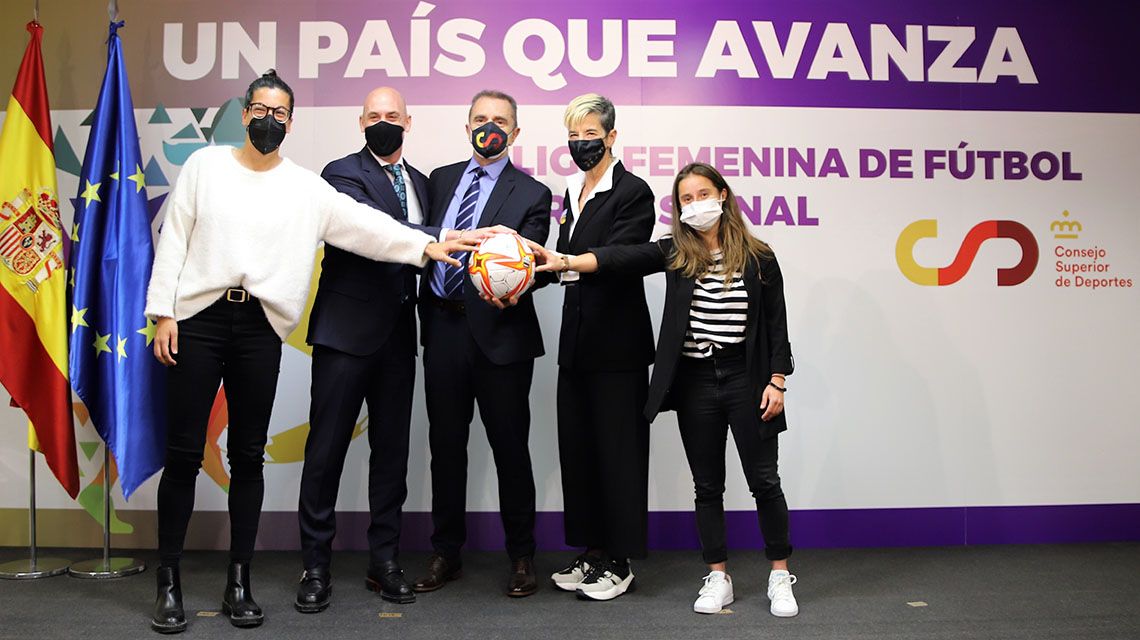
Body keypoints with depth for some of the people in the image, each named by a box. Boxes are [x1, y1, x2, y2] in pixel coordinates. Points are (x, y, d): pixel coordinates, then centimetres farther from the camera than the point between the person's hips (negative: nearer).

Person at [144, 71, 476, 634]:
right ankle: (169, 583, 15)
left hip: (260, 328, 1)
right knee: (184, 454, 1)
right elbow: (174, 240, 6)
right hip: (198, 319, -1)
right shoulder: (205, 165, 9)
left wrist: (424, 245, -16)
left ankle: (239, 582, 18)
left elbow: (364, 224, -3)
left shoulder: (306, 188, 8)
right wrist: (163, 313, -1)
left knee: (248, 456, 7)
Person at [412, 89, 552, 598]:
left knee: (509, 446, 3)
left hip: (498, 332, -4)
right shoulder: (440, 179, 14)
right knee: (445, 443, 12)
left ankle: (521, 556, 20)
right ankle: (446, 554, 26)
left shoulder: (531, 194, 0)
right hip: (442, 327, 4)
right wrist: (425, 306, 9)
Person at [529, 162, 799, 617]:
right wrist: (564, 261, -26)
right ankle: (718, 578, 22)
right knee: (707, 485, 10)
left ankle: (780, 576, 20)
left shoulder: (758, 257, -1)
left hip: (745, 378, -2)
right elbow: (620, 258, -13)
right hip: (695, 381, 2)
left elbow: (776, 324, 1)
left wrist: (776, 382, -5)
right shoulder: (674, 253, 2)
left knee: (764, 481, 4)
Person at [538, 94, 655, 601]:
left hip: (618, 341, -8)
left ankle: (619, 562, 13)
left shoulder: (633, 192, -9)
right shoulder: (572, 191, 15)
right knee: (577, 446, 12)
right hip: (578, 340, 8)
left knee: (618, 449, 0)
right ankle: (592, 551, 25)